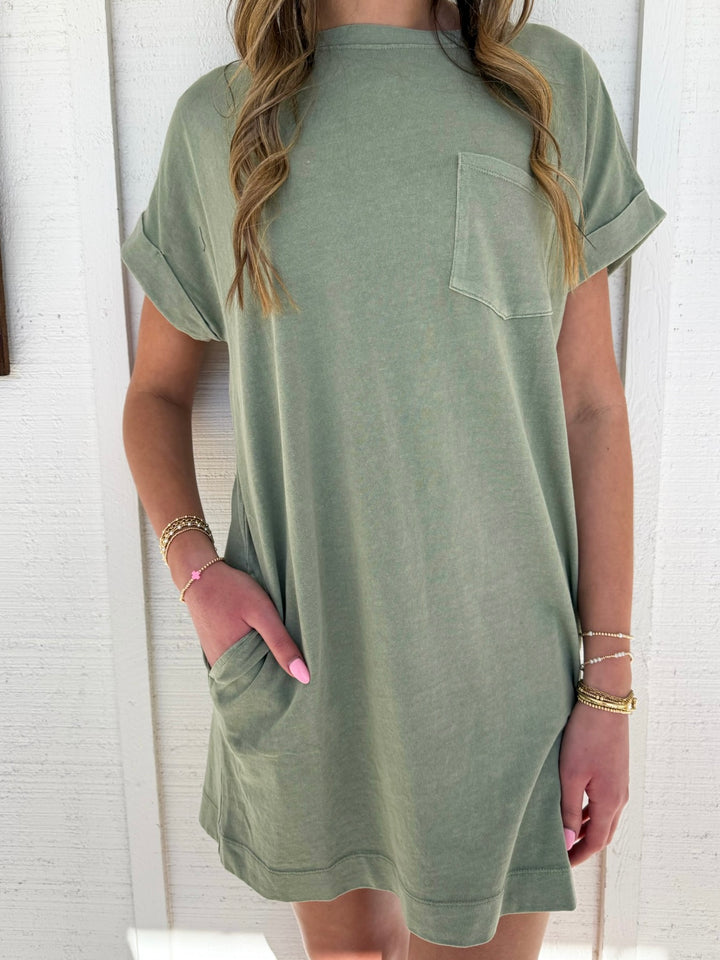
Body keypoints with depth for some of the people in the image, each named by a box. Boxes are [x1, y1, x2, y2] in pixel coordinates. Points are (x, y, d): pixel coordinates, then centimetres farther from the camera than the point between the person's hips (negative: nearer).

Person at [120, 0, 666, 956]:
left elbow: (591, 406, -2)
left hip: (501, 673, 0)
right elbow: (157, 389, 10)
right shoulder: (216, 121, 2)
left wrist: (609, 684, -3)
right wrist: (191, 563, -9)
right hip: (299, 661, 2)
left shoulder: (553, 85, 0)